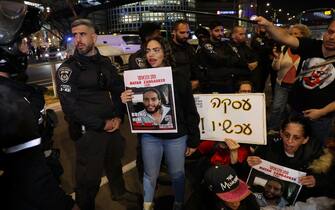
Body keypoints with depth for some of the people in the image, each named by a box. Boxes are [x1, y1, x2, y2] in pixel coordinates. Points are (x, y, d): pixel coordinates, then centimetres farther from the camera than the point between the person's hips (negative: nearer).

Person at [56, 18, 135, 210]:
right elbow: (70, 106, -18)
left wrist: (118, 117, -5)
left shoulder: (105, 63, 6)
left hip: (112, 125, 6)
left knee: (115, 162, 25)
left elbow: (119, 89, 10)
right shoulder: (68, 69, -11)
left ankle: (119, 191, 51)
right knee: (89, 175, 6)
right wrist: (102, 124, -17)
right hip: (88, 131, -6)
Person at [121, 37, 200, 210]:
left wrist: (193, 140, -1)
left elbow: (190, 111, -3)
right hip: (150, 136, 1)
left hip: (176, 137, -1)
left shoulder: (179, 79, -8)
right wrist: (125, 101, -19)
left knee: (177, 174, 17)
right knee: (150, 175, 17)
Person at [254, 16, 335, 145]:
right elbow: (285, 38, -25)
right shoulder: (312, 46, -9)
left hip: (320, 118, -1)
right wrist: (267, 25, -42)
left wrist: (322, 112, -14)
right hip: (294, 110, 1)